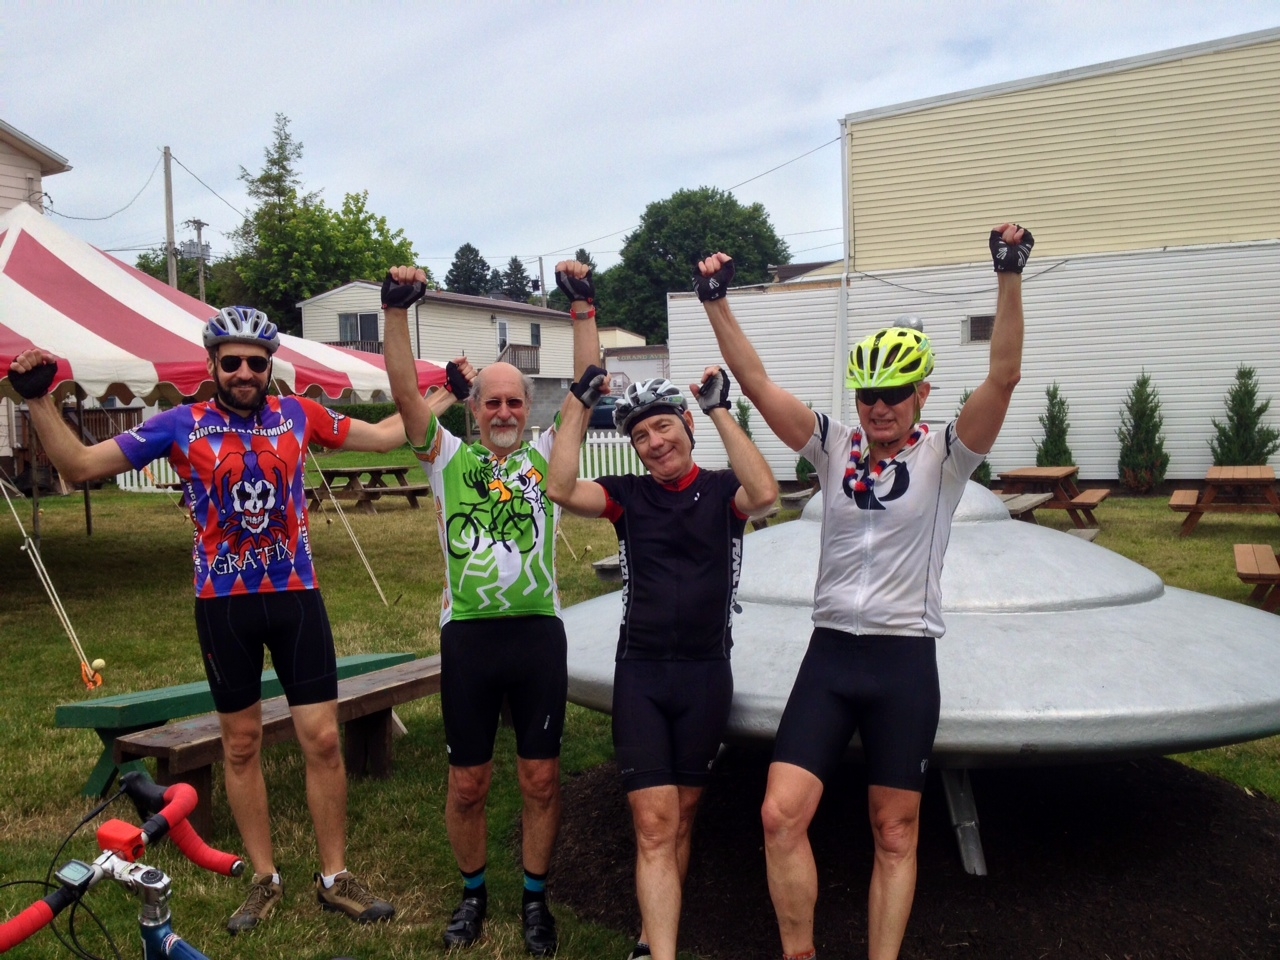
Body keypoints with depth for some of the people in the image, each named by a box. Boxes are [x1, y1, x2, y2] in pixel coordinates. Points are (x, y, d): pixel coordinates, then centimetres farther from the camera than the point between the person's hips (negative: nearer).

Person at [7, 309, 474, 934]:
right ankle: (265, 881, 27)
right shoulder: (181, 425, -4)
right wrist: (38, 400, -13)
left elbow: (384, 436, 9)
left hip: (296, 597, 1)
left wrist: (449, 393, 10)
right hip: (223, 605, 0)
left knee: (322, 740, 1)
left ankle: (335, 879, 17)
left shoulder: (297, 415, 0)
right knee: (242, 745, 11)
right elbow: (80, 466, -2)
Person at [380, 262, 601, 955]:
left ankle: (535, 898, 29)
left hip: (538, 632, 0)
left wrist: (583, 307, -9)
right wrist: (397, 311, -12)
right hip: (467, 636, 0)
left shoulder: (546, 454, 6)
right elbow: (406, 393, -4)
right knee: (468, 783, 11)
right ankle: (473, 892, 34)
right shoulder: (448, 457, 6)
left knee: (541, 778, 9)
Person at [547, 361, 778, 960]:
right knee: (653, 822, -6)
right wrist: (581, 404, -11)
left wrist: (719, 410, -18)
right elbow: (561, 490, -12)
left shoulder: (722, 490, 0)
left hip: (705, 672, 0)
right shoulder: (628, 495, 4)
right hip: (640, 671, 0)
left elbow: (764, 494, -22)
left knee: (682, 816, 13)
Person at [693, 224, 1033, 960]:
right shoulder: (834, 445, 2)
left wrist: (1010, 276, -25)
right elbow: (757, 383, -4)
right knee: (781, 817, -3)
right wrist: (717, 302, -12)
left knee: (895, 836, 10)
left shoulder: (945, 455, -4)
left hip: (905, 660, -2)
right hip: (831, 652, 2)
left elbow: (1004, 377, -17)